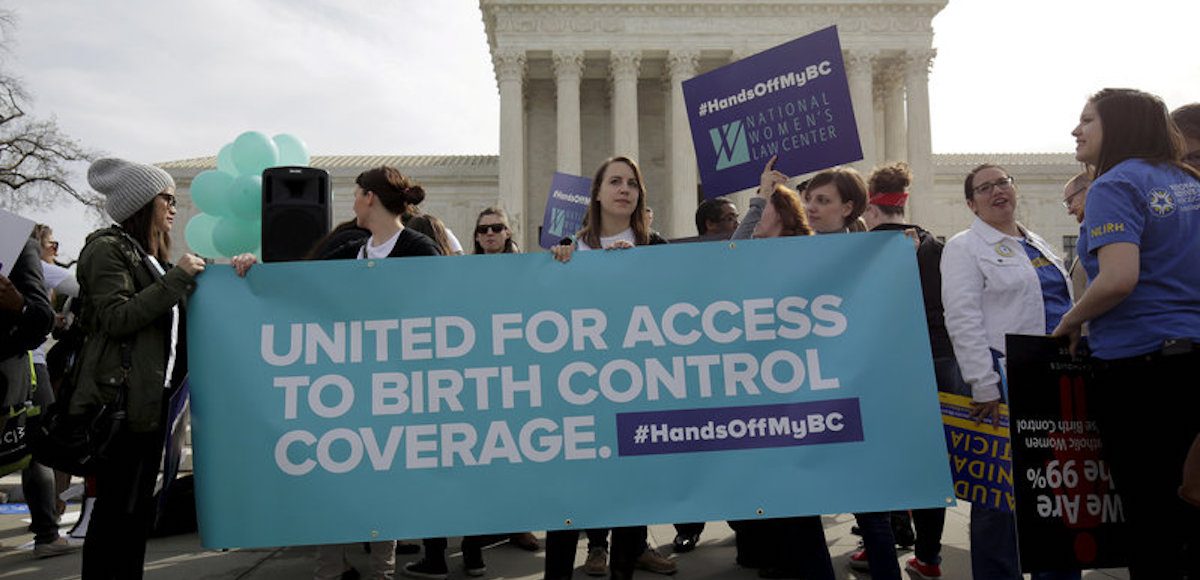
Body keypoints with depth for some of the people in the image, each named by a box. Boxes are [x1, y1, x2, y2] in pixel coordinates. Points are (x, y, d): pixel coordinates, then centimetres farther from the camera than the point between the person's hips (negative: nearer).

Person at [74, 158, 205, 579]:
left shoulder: (152, 256, 20)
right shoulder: (108, 248, -6)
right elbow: (116, 318, -18)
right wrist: (178, 277, -17)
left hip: (153, 396, 9)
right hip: (121, 398, -9)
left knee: (139, 504, 12)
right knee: (115, 506, -5)